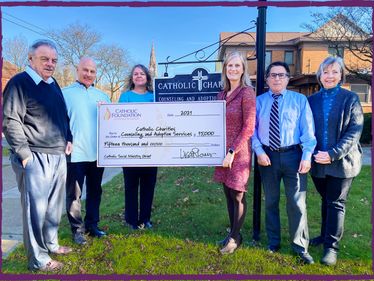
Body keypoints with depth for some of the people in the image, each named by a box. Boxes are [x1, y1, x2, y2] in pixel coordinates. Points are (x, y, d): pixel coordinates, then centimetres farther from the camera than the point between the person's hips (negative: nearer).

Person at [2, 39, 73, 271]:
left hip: (58, 156, 8)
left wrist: (68, 139, 13)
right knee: (36, 207, 1)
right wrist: (25, 154, -16)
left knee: (54, 204, 16)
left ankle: (51, 244, 34)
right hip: (36, 158, -7)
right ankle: (38, 259, 16)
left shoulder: (53, 84, 15)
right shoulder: (19, 83, -8)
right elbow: (11, 121, -14)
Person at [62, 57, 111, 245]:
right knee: (74, 194, 3)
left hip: (98, 152, 5)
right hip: (75, 154, -4)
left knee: (95, 191, 14)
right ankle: (77, 229, 17)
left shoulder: (102, 96, 15)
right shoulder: (65, 94, 2)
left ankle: (92, 225, 29)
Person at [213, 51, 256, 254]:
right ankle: (232, 233, 30)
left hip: (239, 152, -6)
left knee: (238, 195, 6)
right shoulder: (222, 94, 11)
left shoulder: (247, 92, -9)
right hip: (223, 151, 7)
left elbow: (248, 128, -14)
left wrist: (232, 152, -16)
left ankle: (235, 237, 22)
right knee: (228, 194, 14)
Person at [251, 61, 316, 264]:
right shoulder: (259, 101, 4)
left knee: (297, 202, 4)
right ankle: (273, 242, 32)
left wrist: (307, 156, -12)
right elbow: (252, 129, 2)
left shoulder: (300, 100, 1)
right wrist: (259, 152, -10)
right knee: (270, 201, 14)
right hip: (267, 156, 2)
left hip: (293, 155, -1)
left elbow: (308, 130, -3)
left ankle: (300, 246, 22)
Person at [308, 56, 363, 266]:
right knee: (326, 201, 18)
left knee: (336, 203, 4)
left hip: (341, 162, -3)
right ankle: (325, 235, 35)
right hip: (318, 162, 3)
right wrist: (312, 154, -7)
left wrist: (333, 154, -19)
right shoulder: (312, 100, 5)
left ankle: (332, 246, 14)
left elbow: (355, 131, -10)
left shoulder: (350, 99, -4)